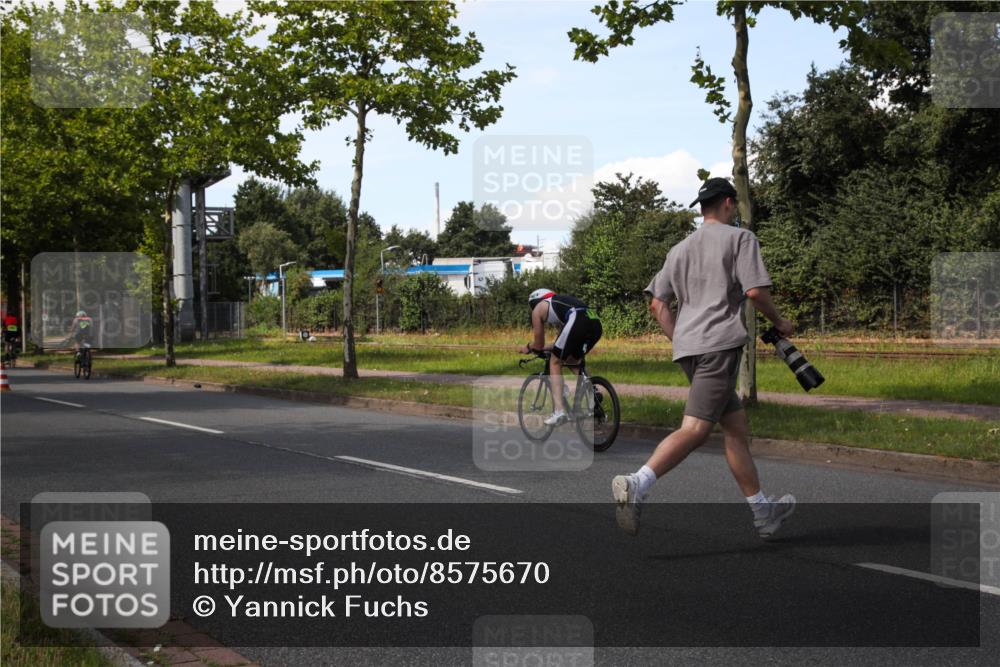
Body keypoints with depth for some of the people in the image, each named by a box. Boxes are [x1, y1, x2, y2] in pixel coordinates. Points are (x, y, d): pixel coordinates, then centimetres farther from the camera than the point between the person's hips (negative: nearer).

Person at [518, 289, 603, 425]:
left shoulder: (538, 308, 22)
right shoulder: (560, 302, 40)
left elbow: (538, 344, 26)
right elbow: (568, 341, 45)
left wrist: (527, 348, 46)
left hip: (577, 322, -7)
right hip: (596, 323, 7)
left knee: (555, 362, 8)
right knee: (572, 360, 29)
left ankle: (559, 411, -3)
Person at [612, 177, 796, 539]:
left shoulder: (680, 249, 22)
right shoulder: (740, 238, 3)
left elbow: (657, 304, 16)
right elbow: (755, 290, -8)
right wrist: (779, 322, 8)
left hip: (687, 347, 8)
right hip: (720, 341, -8)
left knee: (735, 424, 15)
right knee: (695, 429, -16)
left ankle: (763, 511, 20)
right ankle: (637, 485, -35)